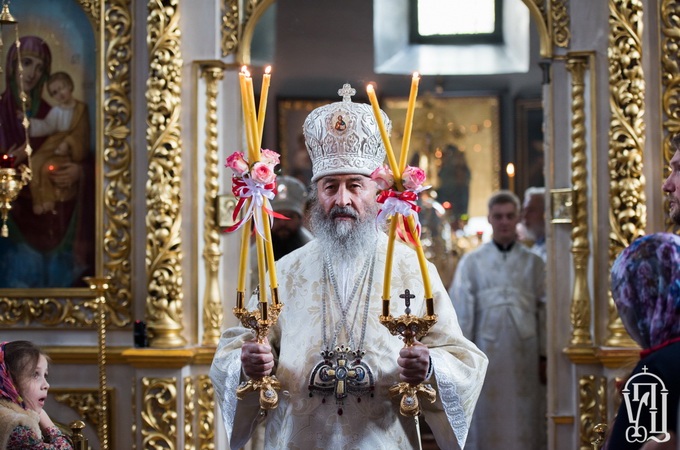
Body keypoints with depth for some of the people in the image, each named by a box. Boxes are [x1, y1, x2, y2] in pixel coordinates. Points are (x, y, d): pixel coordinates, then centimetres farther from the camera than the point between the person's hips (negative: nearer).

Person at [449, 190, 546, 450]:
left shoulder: (533, 263, 9)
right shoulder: (472, 262, 6)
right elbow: (462, 312, 3)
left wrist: (545, 352, 0)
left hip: (523, 349, 1)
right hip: (487, 348, -1)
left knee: (522, 414, 3)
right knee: (487, 416, 1)